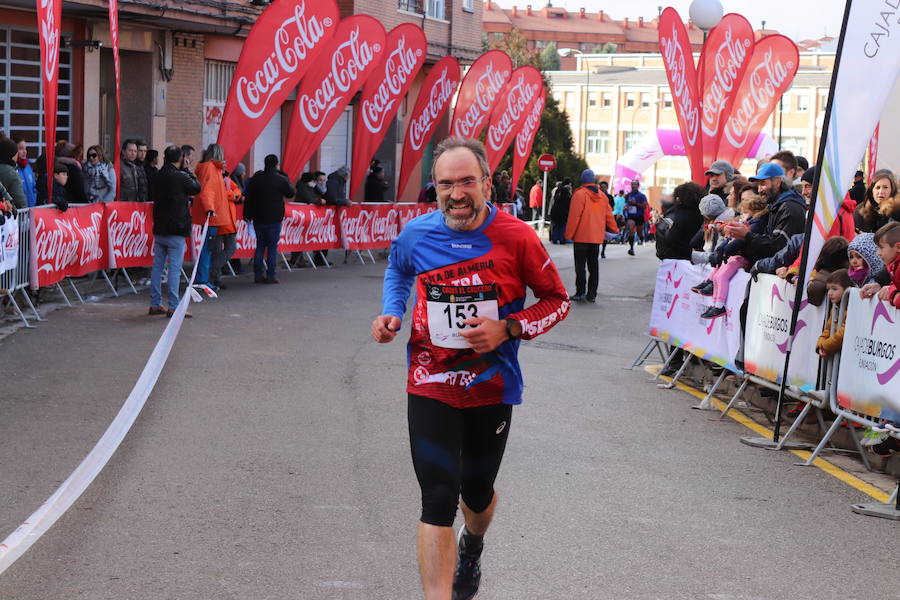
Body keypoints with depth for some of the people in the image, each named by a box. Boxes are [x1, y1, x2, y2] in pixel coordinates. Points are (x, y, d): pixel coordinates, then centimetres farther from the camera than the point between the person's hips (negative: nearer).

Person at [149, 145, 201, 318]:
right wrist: (187, 170, 10)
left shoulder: (158, 177, 5)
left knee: (157, 266, 11)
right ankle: (173, 307, -5)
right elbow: (197, 187, 2)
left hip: (159, 229, 6)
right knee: (175, 268, -4)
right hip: (176, 230, -6)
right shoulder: (181, 176, -13)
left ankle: (155, 304, 15)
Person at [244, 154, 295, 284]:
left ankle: (258, 275, 9)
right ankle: (270, 275, -3)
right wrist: (288, 182, 16)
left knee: (260, 246, 11)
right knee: (272, 247, 1)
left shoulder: (255, 178, 3)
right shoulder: (281, 180, -10)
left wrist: (248, 214, 11)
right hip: (274, 219, -4)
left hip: (258, 218, 4)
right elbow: (290, 194, 3)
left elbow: (248, 196, 5)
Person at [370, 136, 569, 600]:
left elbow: (557, 300, -3)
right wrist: (390, 313, -1)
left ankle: (471, 547, 56)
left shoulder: (516, 238, -14)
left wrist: (507, 329, -18)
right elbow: (398, 271, 18)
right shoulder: (417, 234, -7)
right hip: (431, 384, 0)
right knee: (438, 500, -12)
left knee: (477, 492, 20)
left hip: (492, 386, 0)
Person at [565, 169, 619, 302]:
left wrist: (569, 235, -7)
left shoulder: (580, 194, -11)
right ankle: (592, 294, 9)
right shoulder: (602, 196, 7)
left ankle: (580, 293, -5)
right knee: (593, 266, 10)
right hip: (597, 237, 5)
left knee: (580, 266, -1)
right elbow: (609, 216, 13)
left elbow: (574, 216, -12)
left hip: (581, 237, -5)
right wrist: (615, 230, 27)